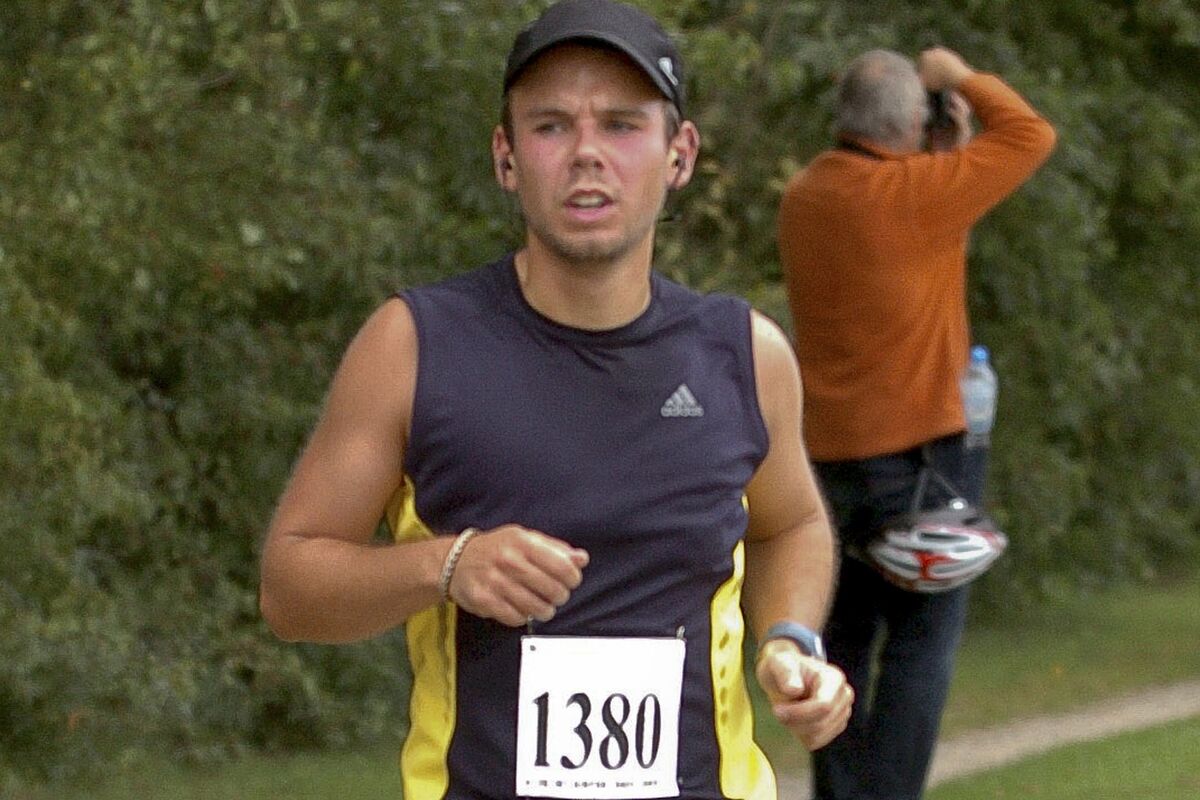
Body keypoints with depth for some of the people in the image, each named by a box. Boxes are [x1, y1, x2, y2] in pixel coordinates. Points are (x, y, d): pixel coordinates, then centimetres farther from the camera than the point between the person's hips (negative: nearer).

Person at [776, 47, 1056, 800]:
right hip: (919, 442, -7)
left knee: (846, 632, 11)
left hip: (833, 449, 7)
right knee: (923, 638, -3)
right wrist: (964, 77, 5)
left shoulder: (806, 196, 6)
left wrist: (952, 154, 14)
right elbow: (1033, 137, -8)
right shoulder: (912, 193, -16)